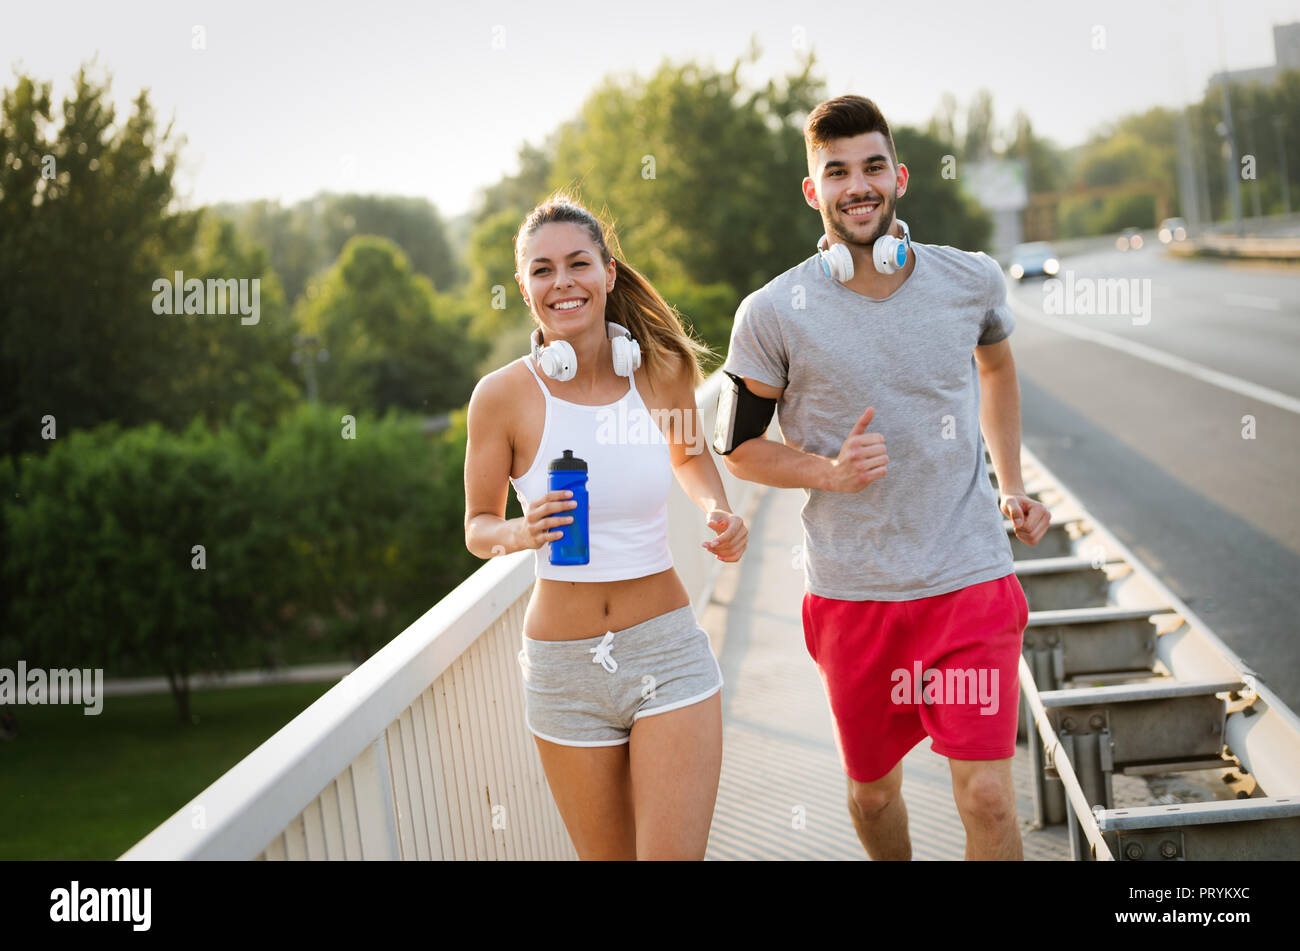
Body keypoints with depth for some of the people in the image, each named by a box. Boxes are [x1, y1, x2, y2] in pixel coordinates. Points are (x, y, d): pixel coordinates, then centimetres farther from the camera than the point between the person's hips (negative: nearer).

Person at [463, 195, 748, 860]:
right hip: (564, 663, 0)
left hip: (669, 652, 0)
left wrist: (717, 511, -2)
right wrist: (522, 533, -19)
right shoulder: (504, 395, -9)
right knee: (608, 856, 13)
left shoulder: (663, 370, -4)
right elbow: (478, 527, 3)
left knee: (674, 855, -9)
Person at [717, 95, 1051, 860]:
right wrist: (832, 471, -16)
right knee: (872, 790, 16)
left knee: (987, 799, -9)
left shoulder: (972, 281, -1)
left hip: (970, 576, 0)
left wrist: (1013, 488, 17)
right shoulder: (773, 315, -9)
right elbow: (742, 446, 2)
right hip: (851, 591, 0)